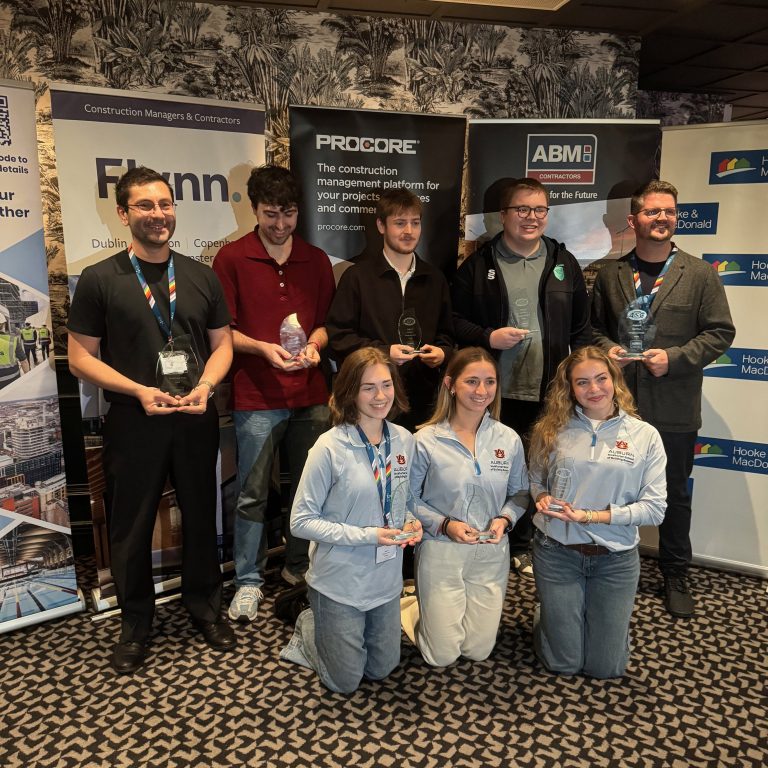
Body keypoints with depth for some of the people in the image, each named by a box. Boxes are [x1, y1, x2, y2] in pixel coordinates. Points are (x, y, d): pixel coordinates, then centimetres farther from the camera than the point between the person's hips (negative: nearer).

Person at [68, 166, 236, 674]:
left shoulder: (202, 277, 5)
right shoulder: (100, 280, -4)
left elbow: (222, 343, 8)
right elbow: (81, 356, -4)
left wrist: (206, 385, -11)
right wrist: (139, 390, -17)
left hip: (197, 419, 2)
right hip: (134, 422, -2)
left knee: (201, 515, 14)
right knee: (132, 526, 10)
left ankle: (205, 605, 35)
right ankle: (136, 623, 31)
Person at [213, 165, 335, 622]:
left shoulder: (316, 261, 10)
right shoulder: (232, 258, 0)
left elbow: (326, 322, 13)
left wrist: (314, 345, -8)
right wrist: (263, 348, -17)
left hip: (311, 395, 3)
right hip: (257, 398, -3)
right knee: (253, 494, 4)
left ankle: (300, 565, 31)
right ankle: (249, 580, 20)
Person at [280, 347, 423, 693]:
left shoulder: (404, 441, -5)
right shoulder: (330, 447, -22)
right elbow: (301, 521, -18)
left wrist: (410, 522, -11)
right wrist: (367, 535, -24)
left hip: (387, 580, 5)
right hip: (340, 584, -5)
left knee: (382, 670, 21)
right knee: (345, 682, 12)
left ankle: (327, 629, 44)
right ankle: (308, 629, 36)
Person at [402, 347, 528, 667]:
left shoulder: (509, 439, -4)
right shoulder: (426, 440, -14)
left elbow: (519, 493, 7)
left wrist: (504, 518, -12)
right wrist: (444, 525, -19)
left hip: (491, 553, 3)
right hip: (440, 552, -3)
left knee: (478, 651, 15)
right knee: (442, 656, 6)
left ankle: (433, 608, 43)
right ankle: (411, 607, 35)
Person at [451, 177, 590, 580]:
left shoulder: (564, 263, 9)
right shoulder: (478, 265, 1)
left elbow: (582, 328, 10)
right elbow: (455, 320, 1)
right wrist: (487, 337, -15)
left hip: (547, 393, 2)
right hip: (493, 393, -2)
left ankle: (522, 546, 31)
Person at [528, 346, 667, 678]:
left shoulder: (645, 435, -6)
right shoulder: (553, 430, -3)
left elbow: (654, 508, -8)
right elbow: (535, 481, 10)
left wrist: (591, 516, -18)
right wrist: (543, 497, -14)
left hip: (615, 559, 0)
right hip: (557, 552, 0)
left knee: (606, 667, 10)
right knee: (563, 663, 8)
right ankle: (548, 616, 39)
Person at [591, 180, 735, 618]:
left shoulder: (700, 274, -1)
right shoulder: (610, 275, 7)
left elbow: (721, 333, -3)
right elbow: (595, 327, 12)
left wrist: (674, 358, -15)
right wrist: (607, 348, -8)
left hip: (675, 409, -1)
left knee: (676, 495, 11)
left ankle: (676, 576, 29)